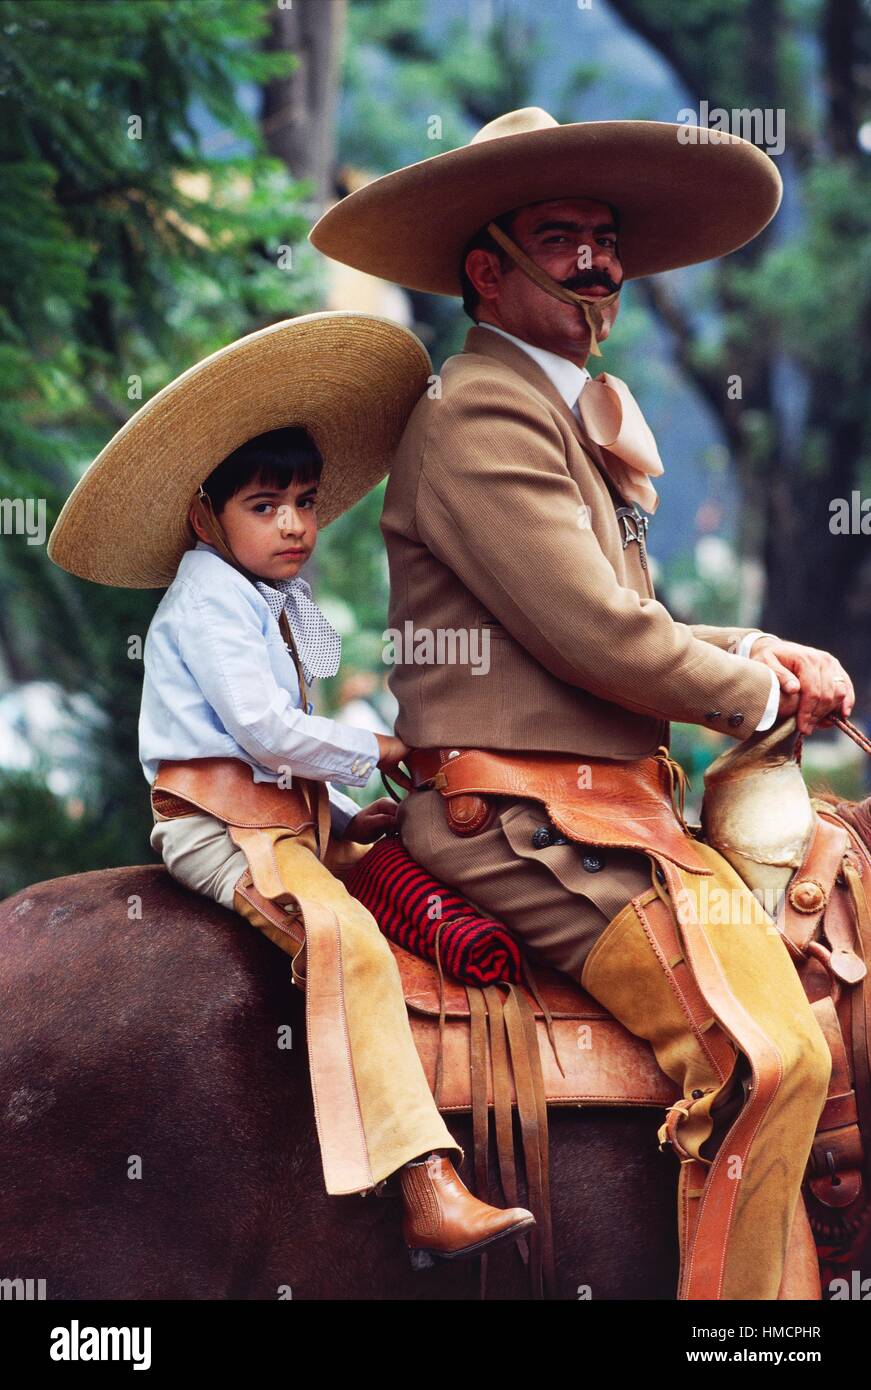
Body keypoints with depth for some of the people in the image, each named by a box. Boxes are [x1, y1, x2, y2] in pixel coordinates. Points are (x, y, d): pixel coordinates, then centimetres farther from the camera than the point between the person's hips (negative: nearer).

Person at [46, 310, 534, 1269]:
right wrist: (373, 752, -6)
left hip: (290, 819, 11)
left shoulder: (277, 605, 21)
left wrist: (342, 820, 9)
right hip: (219, 828, -11)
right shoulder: (207, 598, -8)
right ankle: (428, 1194, -41)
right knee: (343, 935, -30)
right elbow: (264, 728, -19)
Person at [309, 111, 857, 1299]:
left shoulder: (571, 420, 23)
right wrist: (760, 694, -2)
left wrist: (761, 651, 9)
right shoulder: (478, 416, -11)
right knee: (764, 1054, -22)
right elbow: (597, 638, -17)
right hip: (526, 813, -11)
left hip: (618, 803, 11)